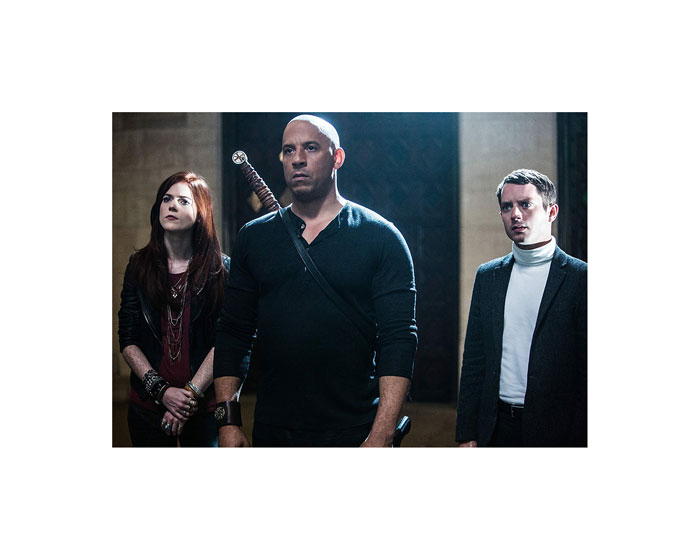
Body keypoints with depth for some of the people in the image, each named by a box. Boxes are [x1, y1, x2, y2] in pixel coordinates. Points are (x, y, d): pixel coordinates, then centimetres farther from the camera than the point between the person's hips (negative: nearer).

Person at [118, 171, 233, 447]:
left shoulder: (221, 269, -3)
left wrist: (192, 393, -15)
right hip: (147, 405, 2)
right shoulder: (139, 265, 3)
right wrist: (161, 390, -11)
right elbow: (128, 340, 0)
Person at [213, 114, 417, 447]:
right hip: (271, 432, 3)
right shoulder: (254, 237, 6)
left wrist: (382, 437, -17)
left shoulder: (380, 237, -4)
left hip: (356, 433, -2)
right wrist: (228, 421, -3)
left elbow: (398, 340, -9)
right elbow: (232, 333, 6)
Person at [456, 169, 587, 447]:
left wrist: (582, 439, -12)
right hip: (498, 428, 4)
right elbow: (474, 359, 9)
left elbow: (586, 368, -8)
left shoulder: (580, 277, -6)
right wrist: (467, 434, 5)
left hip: (557, 430, -4)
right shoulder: (487, 276, 8)